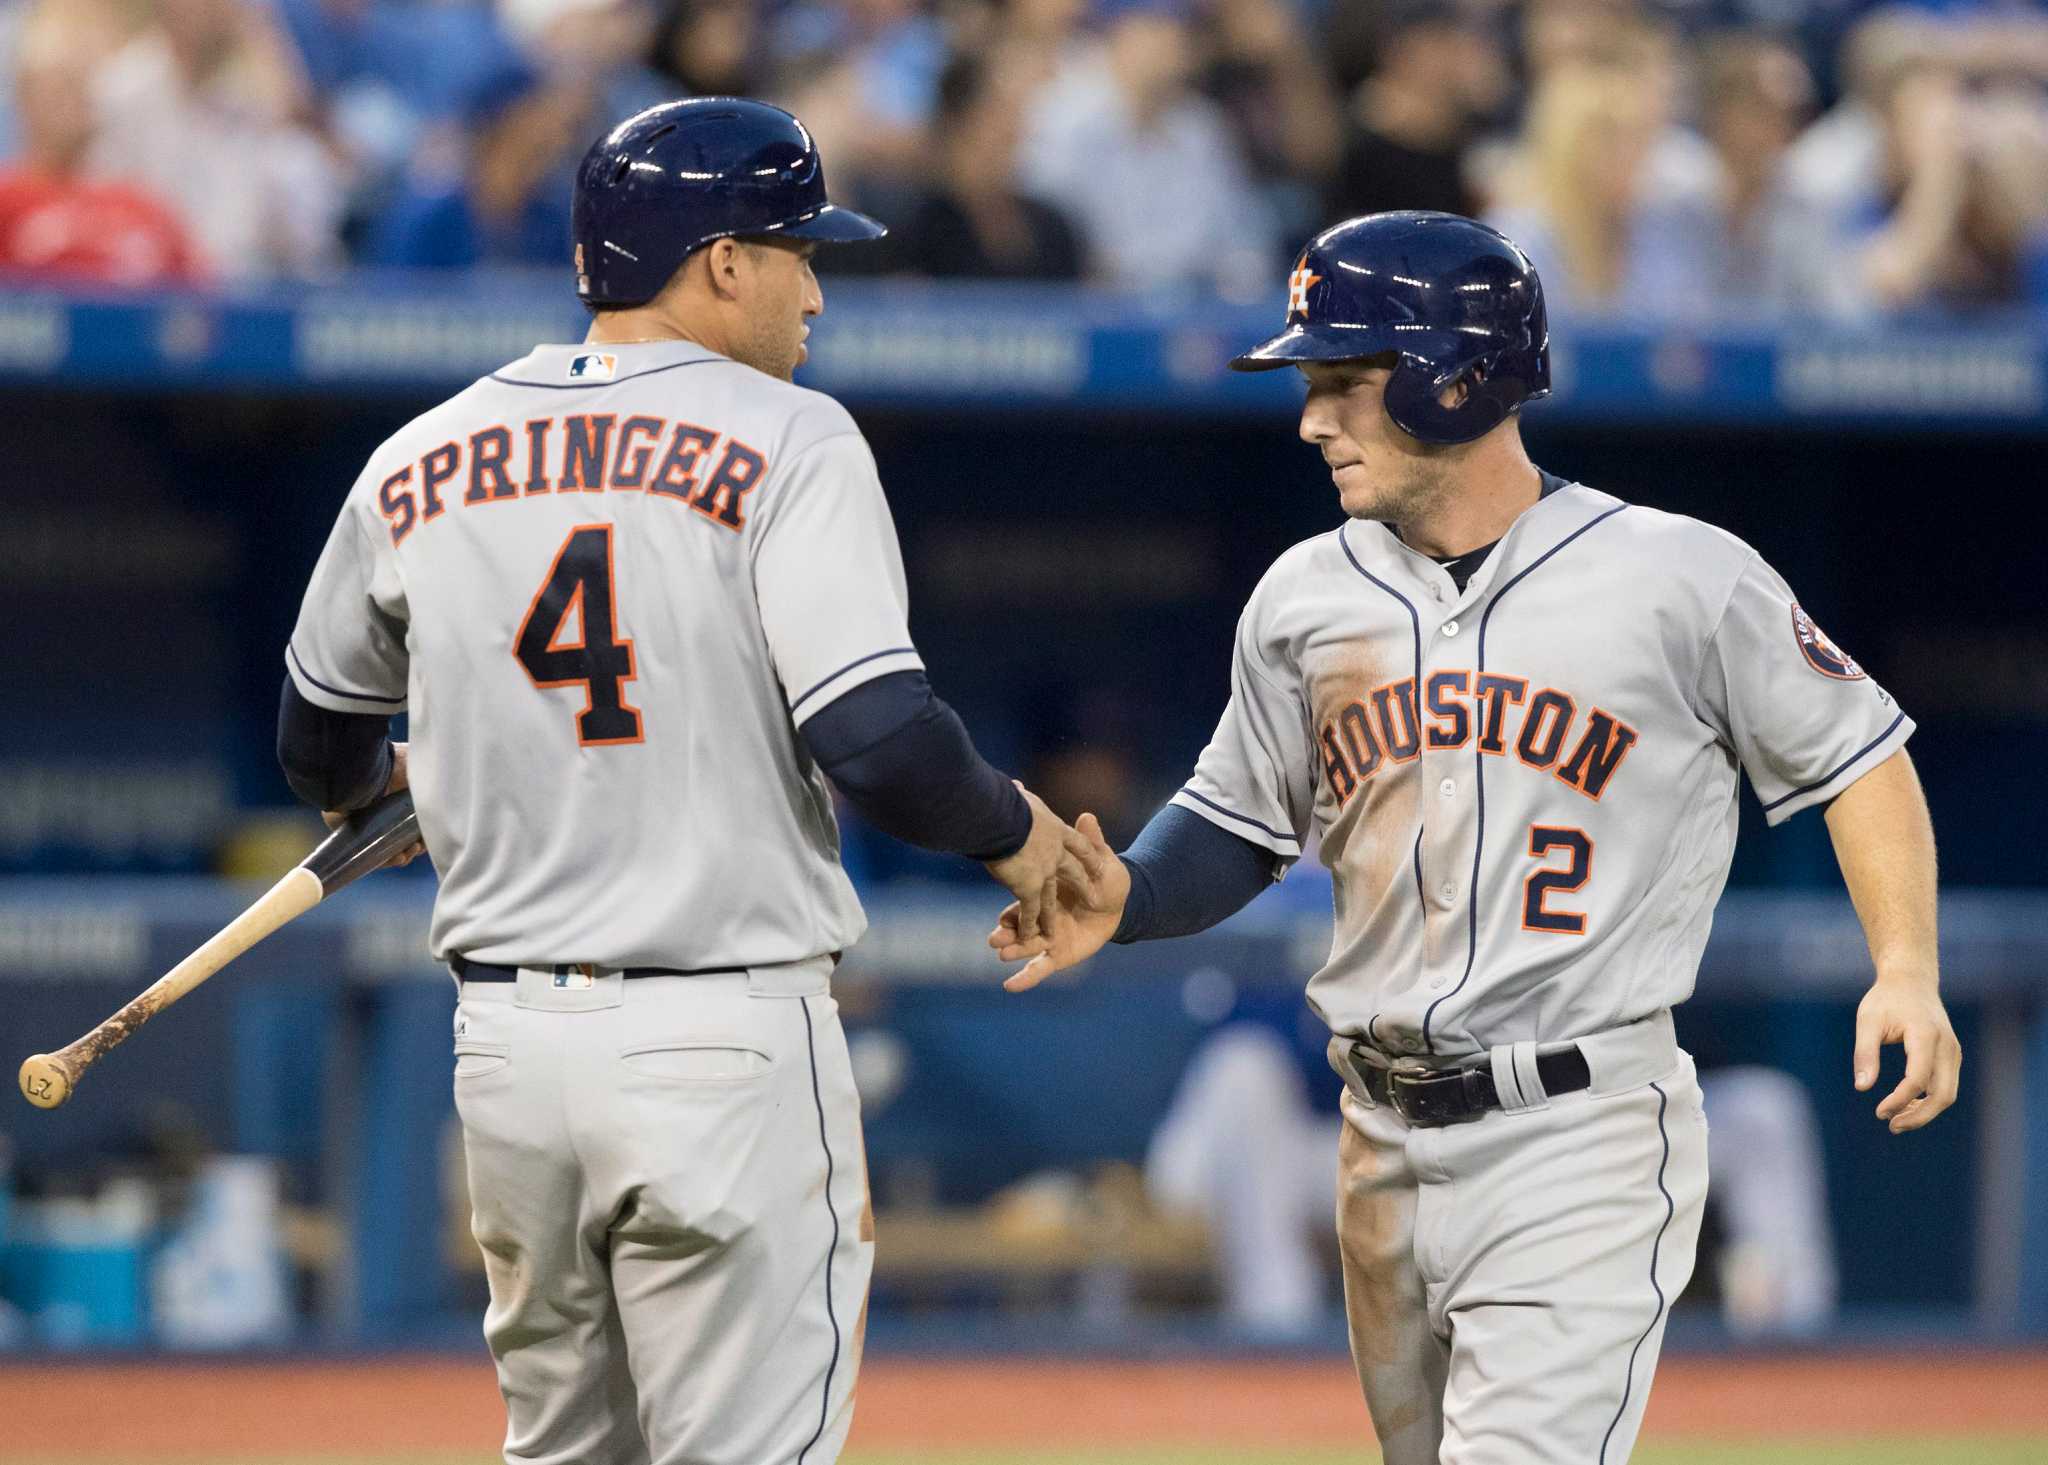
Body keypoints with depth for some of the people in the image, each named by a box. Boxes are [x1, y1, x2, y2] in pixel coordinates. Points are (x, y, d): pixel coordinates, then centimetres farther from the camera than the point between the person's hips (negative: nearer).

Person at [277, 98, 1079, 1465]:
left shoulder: (421, 463, 8)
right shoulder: (786, 443, -8)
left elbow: (322, 750, 23)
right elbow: (878, 738, -18)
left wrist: (383, 778, 46)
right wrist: (1013, 827, 2)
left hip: (507, 1041, 6)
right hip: (725, 1043, -6)